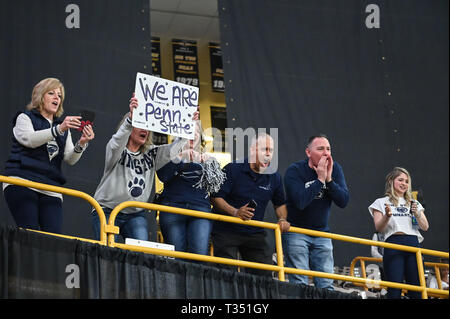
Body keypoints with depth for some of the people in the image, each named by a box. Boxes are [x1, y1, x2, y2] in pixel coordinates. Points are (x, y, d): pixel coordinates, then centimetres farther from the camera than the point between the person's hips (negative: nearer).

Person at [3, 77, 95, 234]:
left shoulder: (63, 126, 26)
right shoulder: (25, 117, 13)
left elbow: (70, 159, 12)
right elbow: (29, 139, -11)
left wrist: (81, 144, -11)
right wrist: (58, 129, -24)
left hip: (50, 190, 4)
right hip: (22, 184, -4)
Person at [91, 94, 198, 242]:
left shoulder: (151, 153, 8)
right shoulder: (116, 150, -6)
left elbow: (171, 151, -5)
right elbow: (118, 142, -28)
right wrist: (131, 117, -45)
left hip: (136, 214, 4)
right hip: (108, 211, -4)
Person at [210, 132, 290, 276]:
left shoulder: (274, 177, 7)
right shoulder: (232, 170, -8)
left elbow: (280, 204, 21)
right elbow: (216, 197, -10)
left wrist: (282, 219, 0)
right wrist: (236, 212, -23)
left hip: (255, 233, 4)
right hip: (226, 231, -4)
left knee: (264, 273, -2)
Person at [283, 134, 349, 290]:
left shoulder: (334, 168, 1)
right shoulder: (294, 170, -13)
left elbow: (343, 201, -8)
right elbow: (300, 202, -26)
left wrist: (329, 179, -20)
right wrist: (320, 179, -23)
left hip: (322, 233, 5)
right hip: (296, 231, -4)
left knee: (326, 285, 1)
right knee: (299, 284, -10)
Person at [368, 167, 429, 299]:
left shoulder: (414, 203, 23)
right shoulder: (382, 203, 13)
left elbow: (425, 227, 14)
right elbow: (379, 228, 2)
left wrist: (417, 214, -5)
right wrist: (387, 216, -17)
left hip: (413, 244, 3)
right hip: (394, 245, -3)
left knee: (417, 288, -4)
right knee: (395, 290, -12)